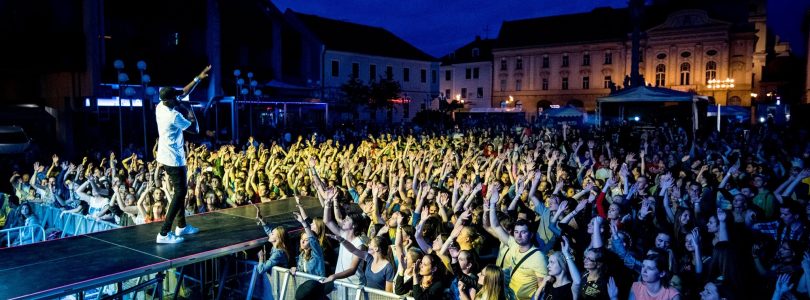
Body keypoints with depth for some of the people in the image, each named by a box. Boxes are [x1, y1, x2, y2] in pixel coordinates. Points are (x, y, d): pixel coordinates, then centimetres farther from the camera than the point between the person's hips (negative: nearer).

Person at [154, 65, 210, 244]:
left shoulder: (160, 107, 1)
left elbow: (183, 93, 13)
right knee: (180, 193, -6)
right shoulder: (174, 116, -24)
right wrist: (192, 116, 5)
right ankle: (164, 234, -9)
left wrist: (198, 78, 11)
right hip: (174, 160, -10)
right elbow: (196, 130, -12)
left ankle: (182, 226, 29)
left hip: (165, 157, 10)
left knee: (181, 190, 19)